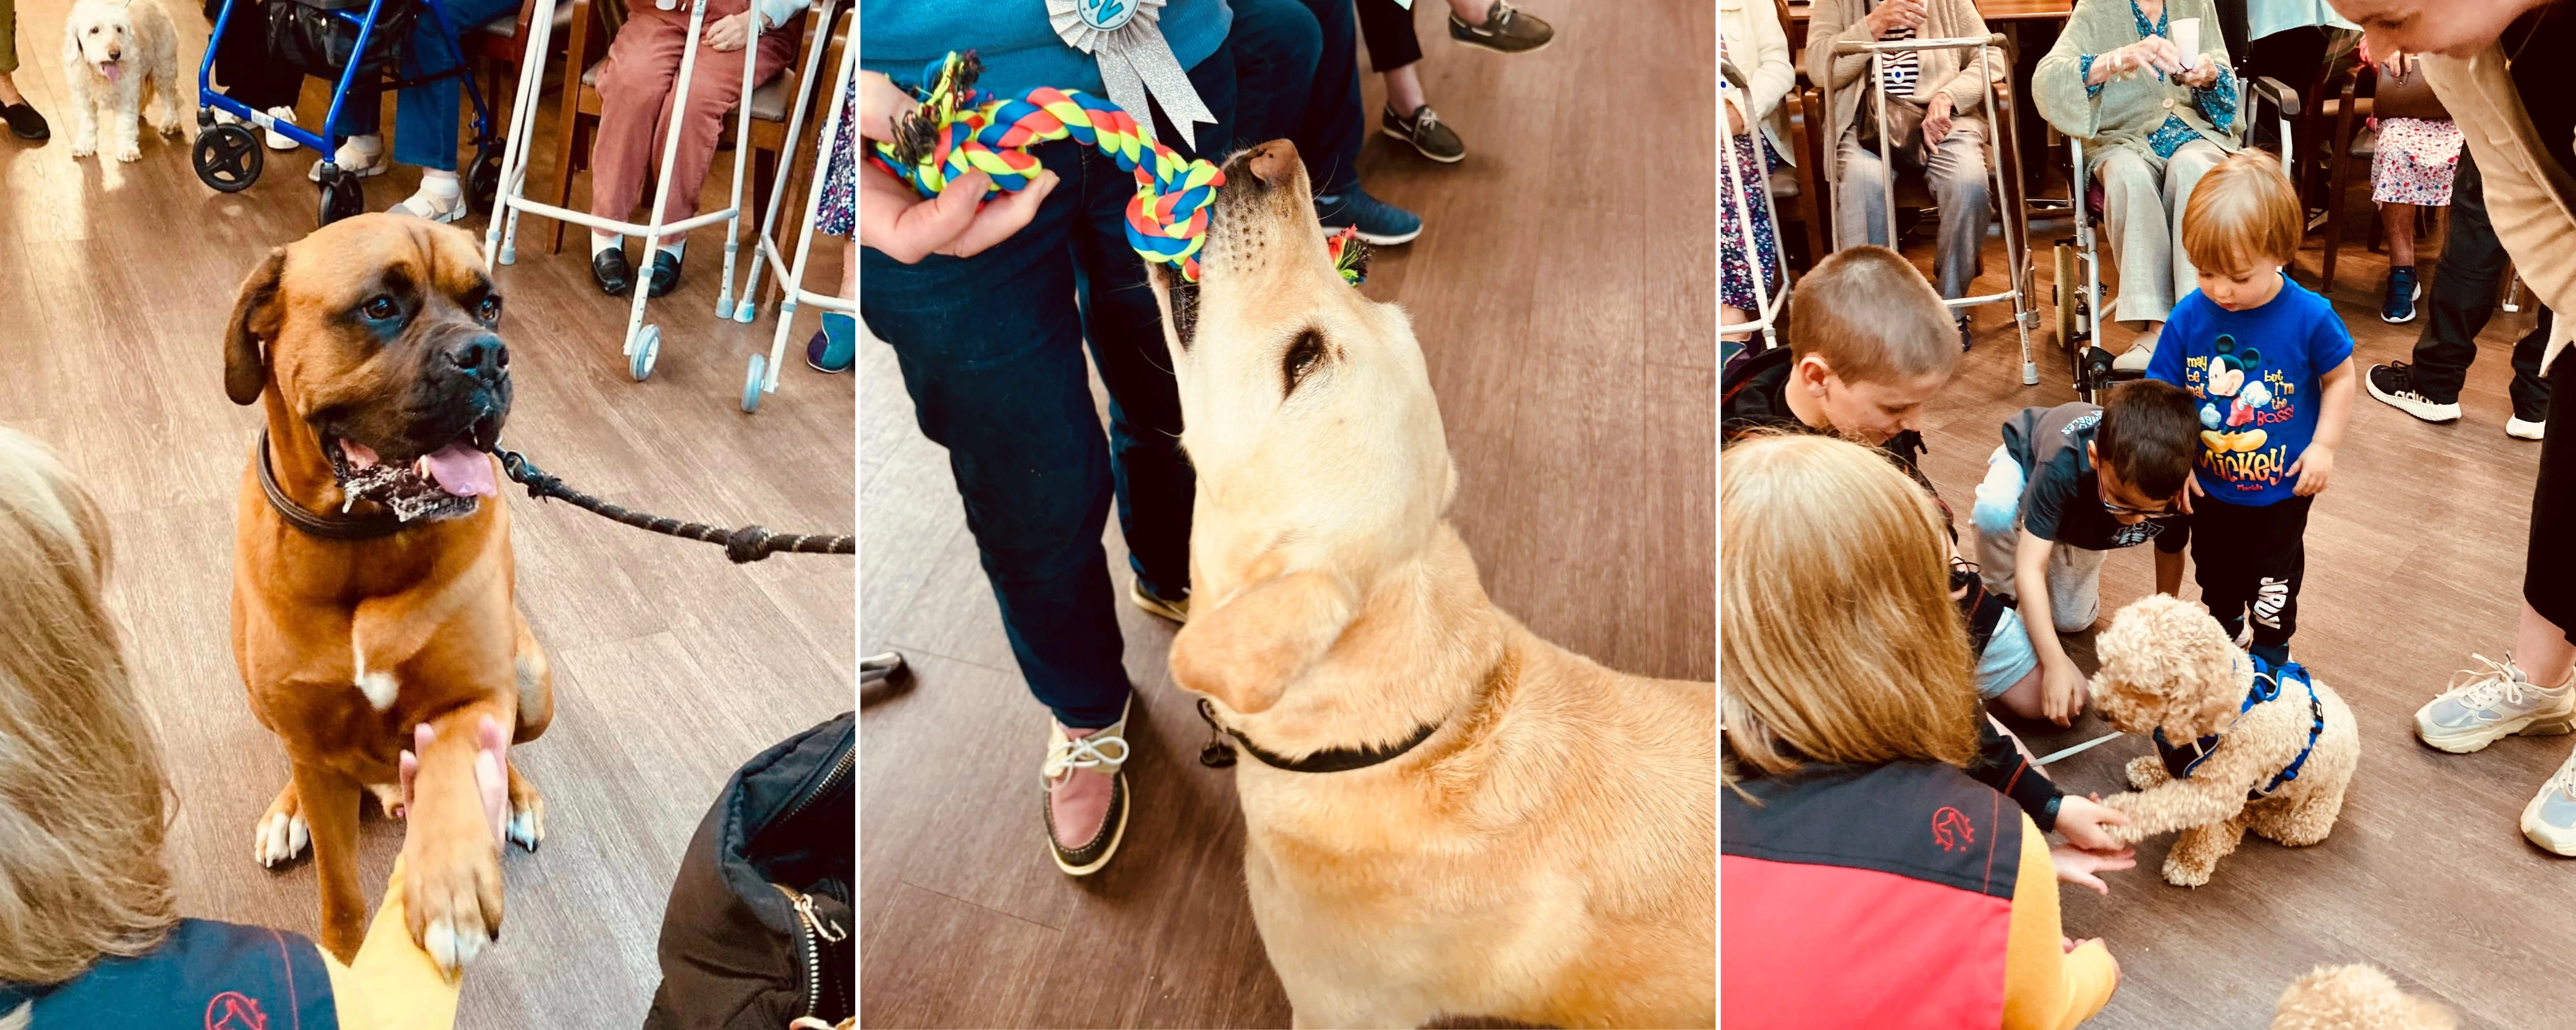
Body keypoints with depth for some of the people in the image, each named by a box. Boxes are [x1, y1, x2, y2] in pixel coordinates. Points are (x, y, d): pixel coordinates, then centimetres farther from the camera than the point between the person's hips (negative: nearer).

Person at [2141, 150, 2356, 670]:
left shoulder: (2310, 317, -22)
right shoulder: (2189, 316, -19)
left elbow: (2341, 377, -5)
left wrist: (2324, 445, -11)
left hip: (2281, 490, -2)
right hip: (2208, 486, 2)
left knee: (2274, 576, 18)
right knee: (2213, 567, 25)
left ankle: (2271, 648, 42)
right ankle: (2224, 624, 53)